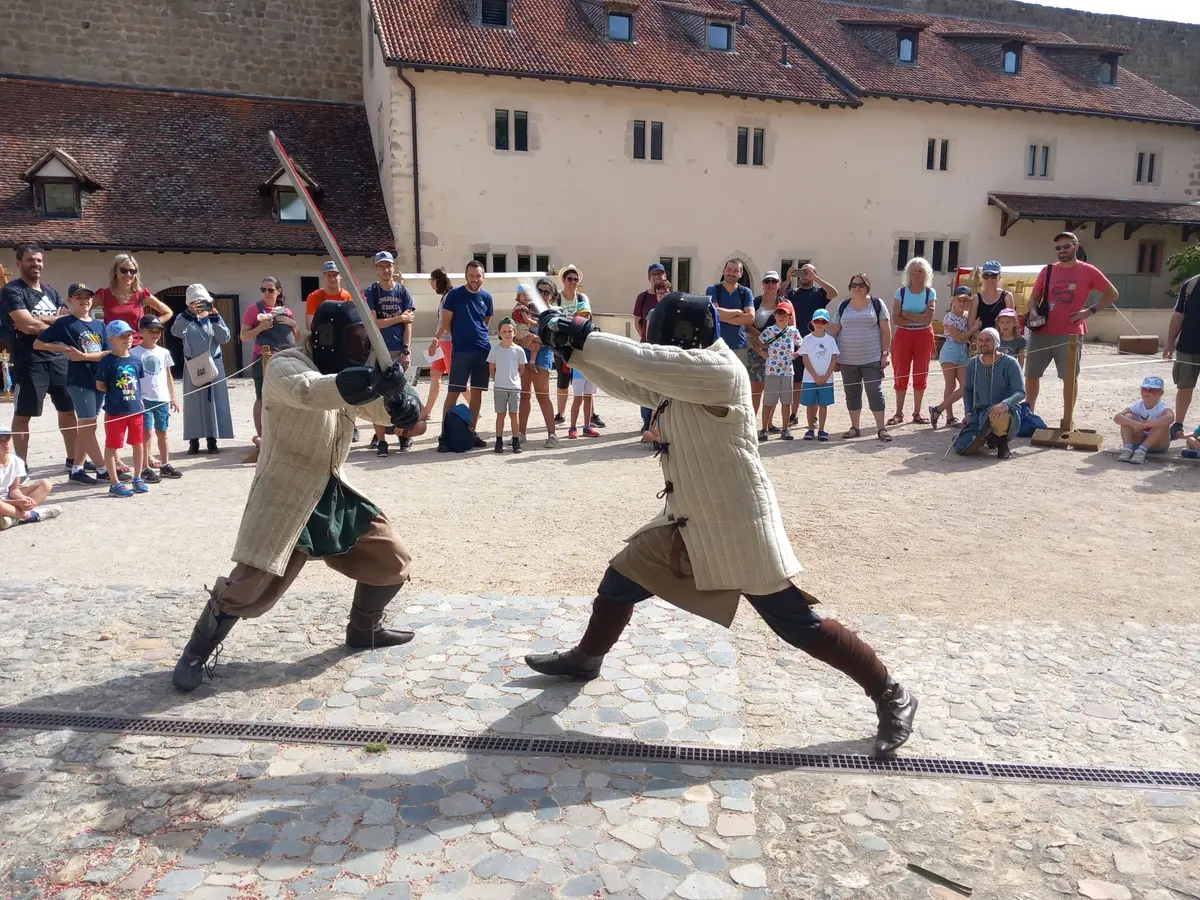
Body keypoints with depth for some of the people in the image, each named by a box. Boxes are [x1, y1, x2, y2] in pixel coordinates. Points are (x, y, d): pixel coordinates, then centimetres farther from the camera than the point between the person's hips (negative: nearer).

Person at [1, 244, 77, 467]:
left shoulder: (51, 291, 15)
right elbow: (27, 326, -19)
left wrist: (42, 319, -12)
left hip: (59, 360, 7)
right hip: (29, 363, -7)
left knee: (68, 410, 12)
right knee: (22, 415, 2)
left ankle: (73, 459, 24)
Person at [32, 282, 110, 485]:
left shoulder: (99, 325, 10)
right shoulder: (64, 323, -3)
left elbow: (107, 353, 1)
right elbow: (38, 343, -4)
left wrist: (82, 355, -11)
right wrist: (65, 349, -10)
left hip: (99, 379, 6)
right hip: (79, 381, -6)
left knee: (86, 426, 9)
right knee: (87, 426, -2)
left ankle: (77, 469, 17)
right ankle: (102, 470, 2)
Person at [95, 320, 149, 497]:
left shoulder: (136, 360, 5)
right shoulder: (107, 361, -10)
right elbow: (100, 385, -6)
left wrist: (138, 398, 8)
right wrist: (116, 390, -1)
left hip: (136, 409, 5)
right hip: (115, 411, -5)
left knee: (138, 444, 14)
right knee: (112, 446, 3)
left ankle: (138, 478, 28)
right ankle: (115, 484, 10)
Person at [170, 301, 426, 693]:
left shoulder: (343, 373, 8)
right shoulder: (285, 367, -16)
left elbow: (383, 408, -2)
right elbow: (310, 392, -40)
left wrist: (398, 393, -26)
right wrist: (376, 379, -52)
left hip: (333, 492, 8)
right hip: (284, 495, -7)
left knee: (393, 560, 9)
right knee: (250, 586, -8)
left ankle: (364, 629, 32)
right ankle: (196, 653, 18)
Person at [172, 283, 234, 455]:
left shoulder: (214, 318, 7)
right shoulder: (184, 318, 1)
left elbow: (225, 338, -6)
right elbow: (176, 331, -21)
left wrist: (215, 317, -15)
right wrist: (189, 313, -30)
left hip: (214, 364, 2)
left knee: (214, 401, 2)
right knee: (193, 403, 0)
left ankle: (212, 440, 9)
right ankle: (193, 442, 4)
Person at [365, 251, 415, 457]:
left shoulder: (403, 292, 6)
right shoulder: (370, 293, 3)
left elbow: (408, 324, 1)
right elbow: (372, 323, -6)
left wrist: (406, 350, -7)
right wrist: (399, 318, -6)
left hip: (398, 350, 1)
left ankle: (404, 433, 14)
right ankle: (381, 439, 2)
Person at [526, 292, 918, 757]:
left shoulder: (718, 370, -20)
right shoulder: (678, 380, 8)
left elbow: (642, 360, -26)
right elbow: (624, 382, 12)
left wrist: (581, 335, -16)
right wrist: (573, 347, 3)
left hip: (740, 527, -9)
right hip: (688, 523, 9)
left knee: (800, 627, -2)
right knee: (620, 580, 14)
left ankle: (891, 696, 15)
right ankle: (586, 658, 38)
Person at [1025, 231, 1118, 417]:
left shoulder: (1088, 271, 1)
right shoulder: (1048, 270, 9)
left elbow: (1112, 294, 8)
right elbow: (1034, 297, 16)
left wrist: (1090, 311, -4)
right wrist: (1034, 313, -5)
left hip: (1070, 335, -3)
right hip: (1041, 332, 3)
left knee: (1069, 377, 3)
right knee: (1031, 374, 6)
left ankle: (1067, 420, 11)